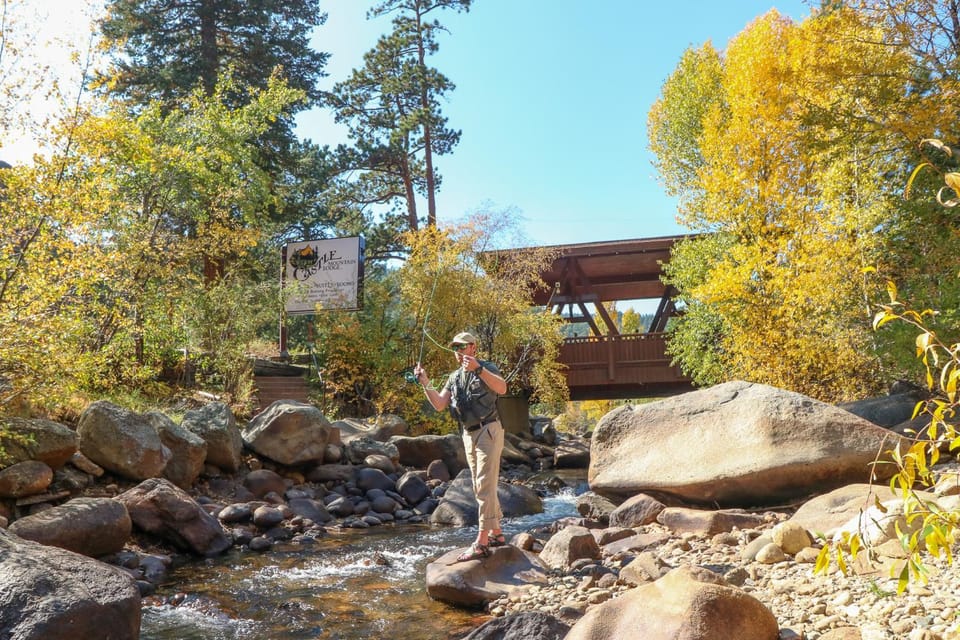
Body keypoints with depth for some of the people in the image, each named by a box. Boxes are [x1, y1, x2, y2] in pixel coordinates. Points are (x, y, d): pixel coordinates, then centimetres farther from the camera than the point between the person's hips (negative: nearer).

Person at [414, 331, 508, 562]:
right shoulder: (454, 377, 14)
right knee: (480, 488, 13)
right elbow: (439, 405, 6)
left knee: (485, 486, -11)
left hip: (488, 430, -8)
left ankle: (481, 542, -13)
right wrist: (425, 384, -8)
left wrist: (478, 369, -37)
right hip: (468, 435, 8)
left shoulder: (487, 368, -6)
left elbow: (502, 388, -26)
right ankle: (496, 533, 24)